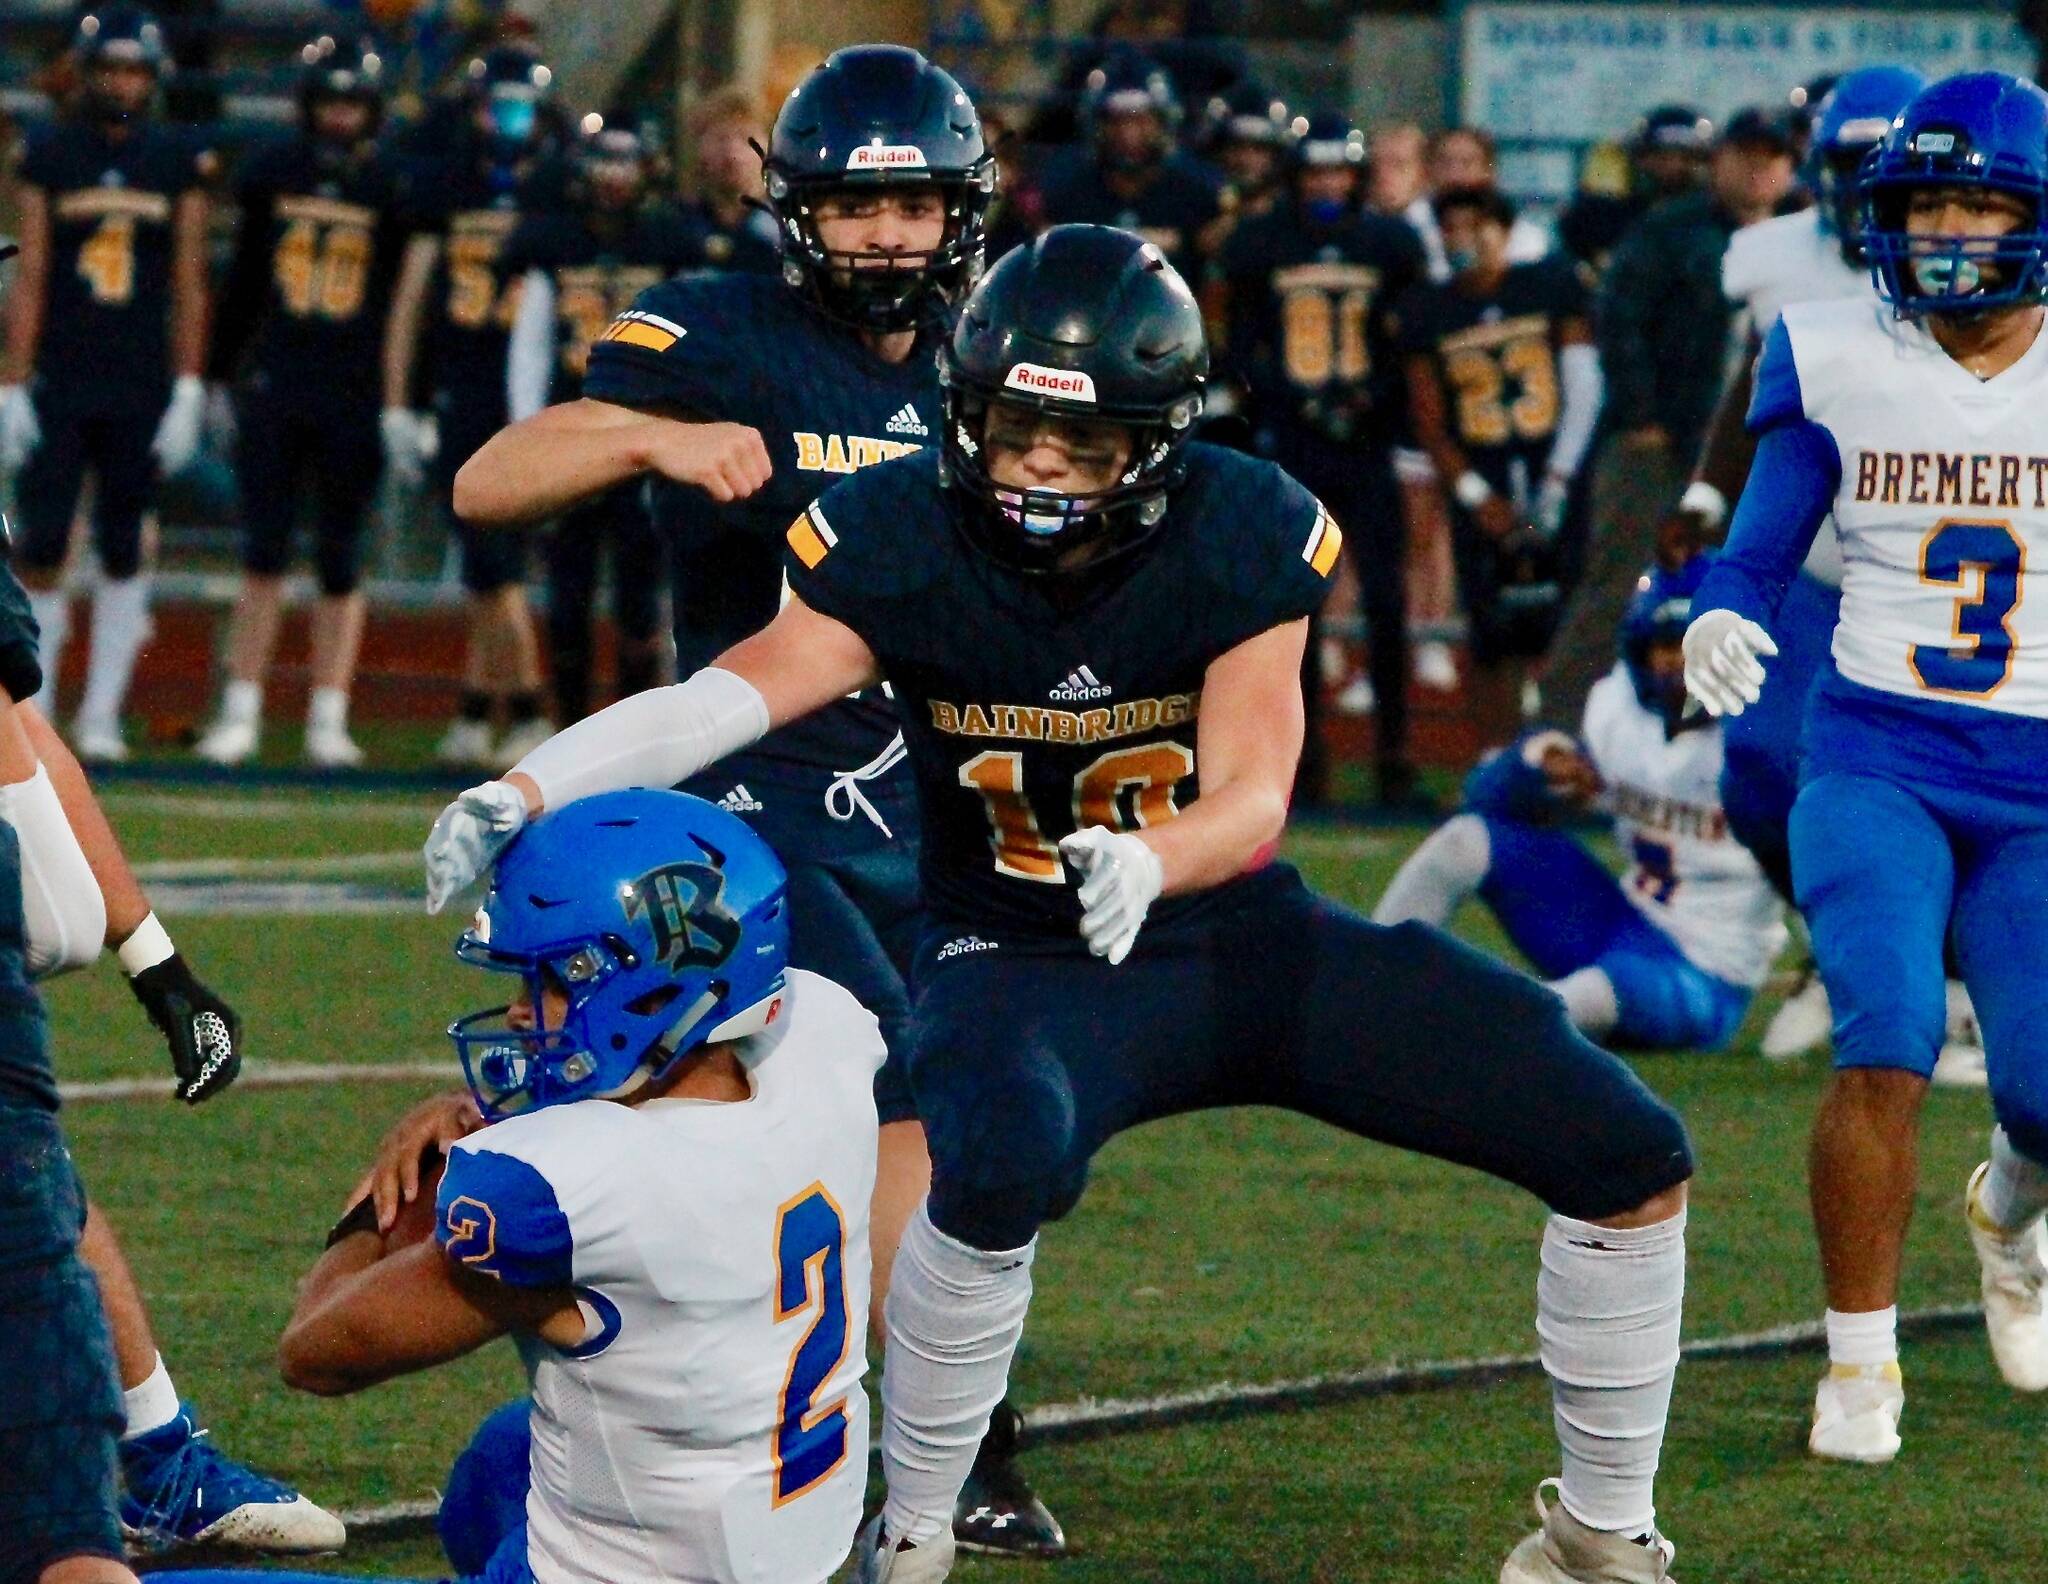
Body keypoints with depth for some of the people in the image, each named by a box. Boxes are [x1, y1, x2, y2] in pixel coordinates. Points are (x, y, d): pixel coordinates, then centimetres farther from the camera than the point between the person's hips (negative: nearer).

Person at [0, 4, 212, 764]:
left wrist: (188, 393, -1)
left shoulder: (179, 161, 3)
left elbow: (189, 285, 5)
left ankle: (101, 719, 9)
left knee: (122, 552, 2)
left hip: (140, 388, 1)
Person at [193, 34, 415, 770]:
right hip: (276, 388, 1)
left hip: (356, 397, -1)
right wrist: (218, 375, 11)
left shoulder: (391, 187, 0)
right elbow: (243, 284, 12)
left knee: (341, 563, 3)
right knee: (263, 554, 1)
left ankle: (329, 723, 8)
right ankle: (240, 715, 5)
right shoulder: (273, 173, 5)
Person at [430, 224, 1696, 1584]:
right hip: (1023, 962, -2)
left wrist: (1144, 862, -50)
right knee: (998, 1163, -39)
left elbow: (1253, 798, -26)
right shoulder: (904, 541, -16)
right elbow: (732, 697, -31)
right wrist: (525, 791, -48)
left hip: (1243, 943, 2)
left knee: (1630, 1155, -6)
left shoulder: (1246, 537, -15)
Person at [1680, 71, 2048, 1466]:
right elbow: (1760, 556, 5)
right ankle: (1860, 1363, -4)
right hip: (1878, 758, -1)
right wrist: (1721, 626, -17)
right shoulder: (1838, 366, 1)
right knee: (1888, 1045, -21)